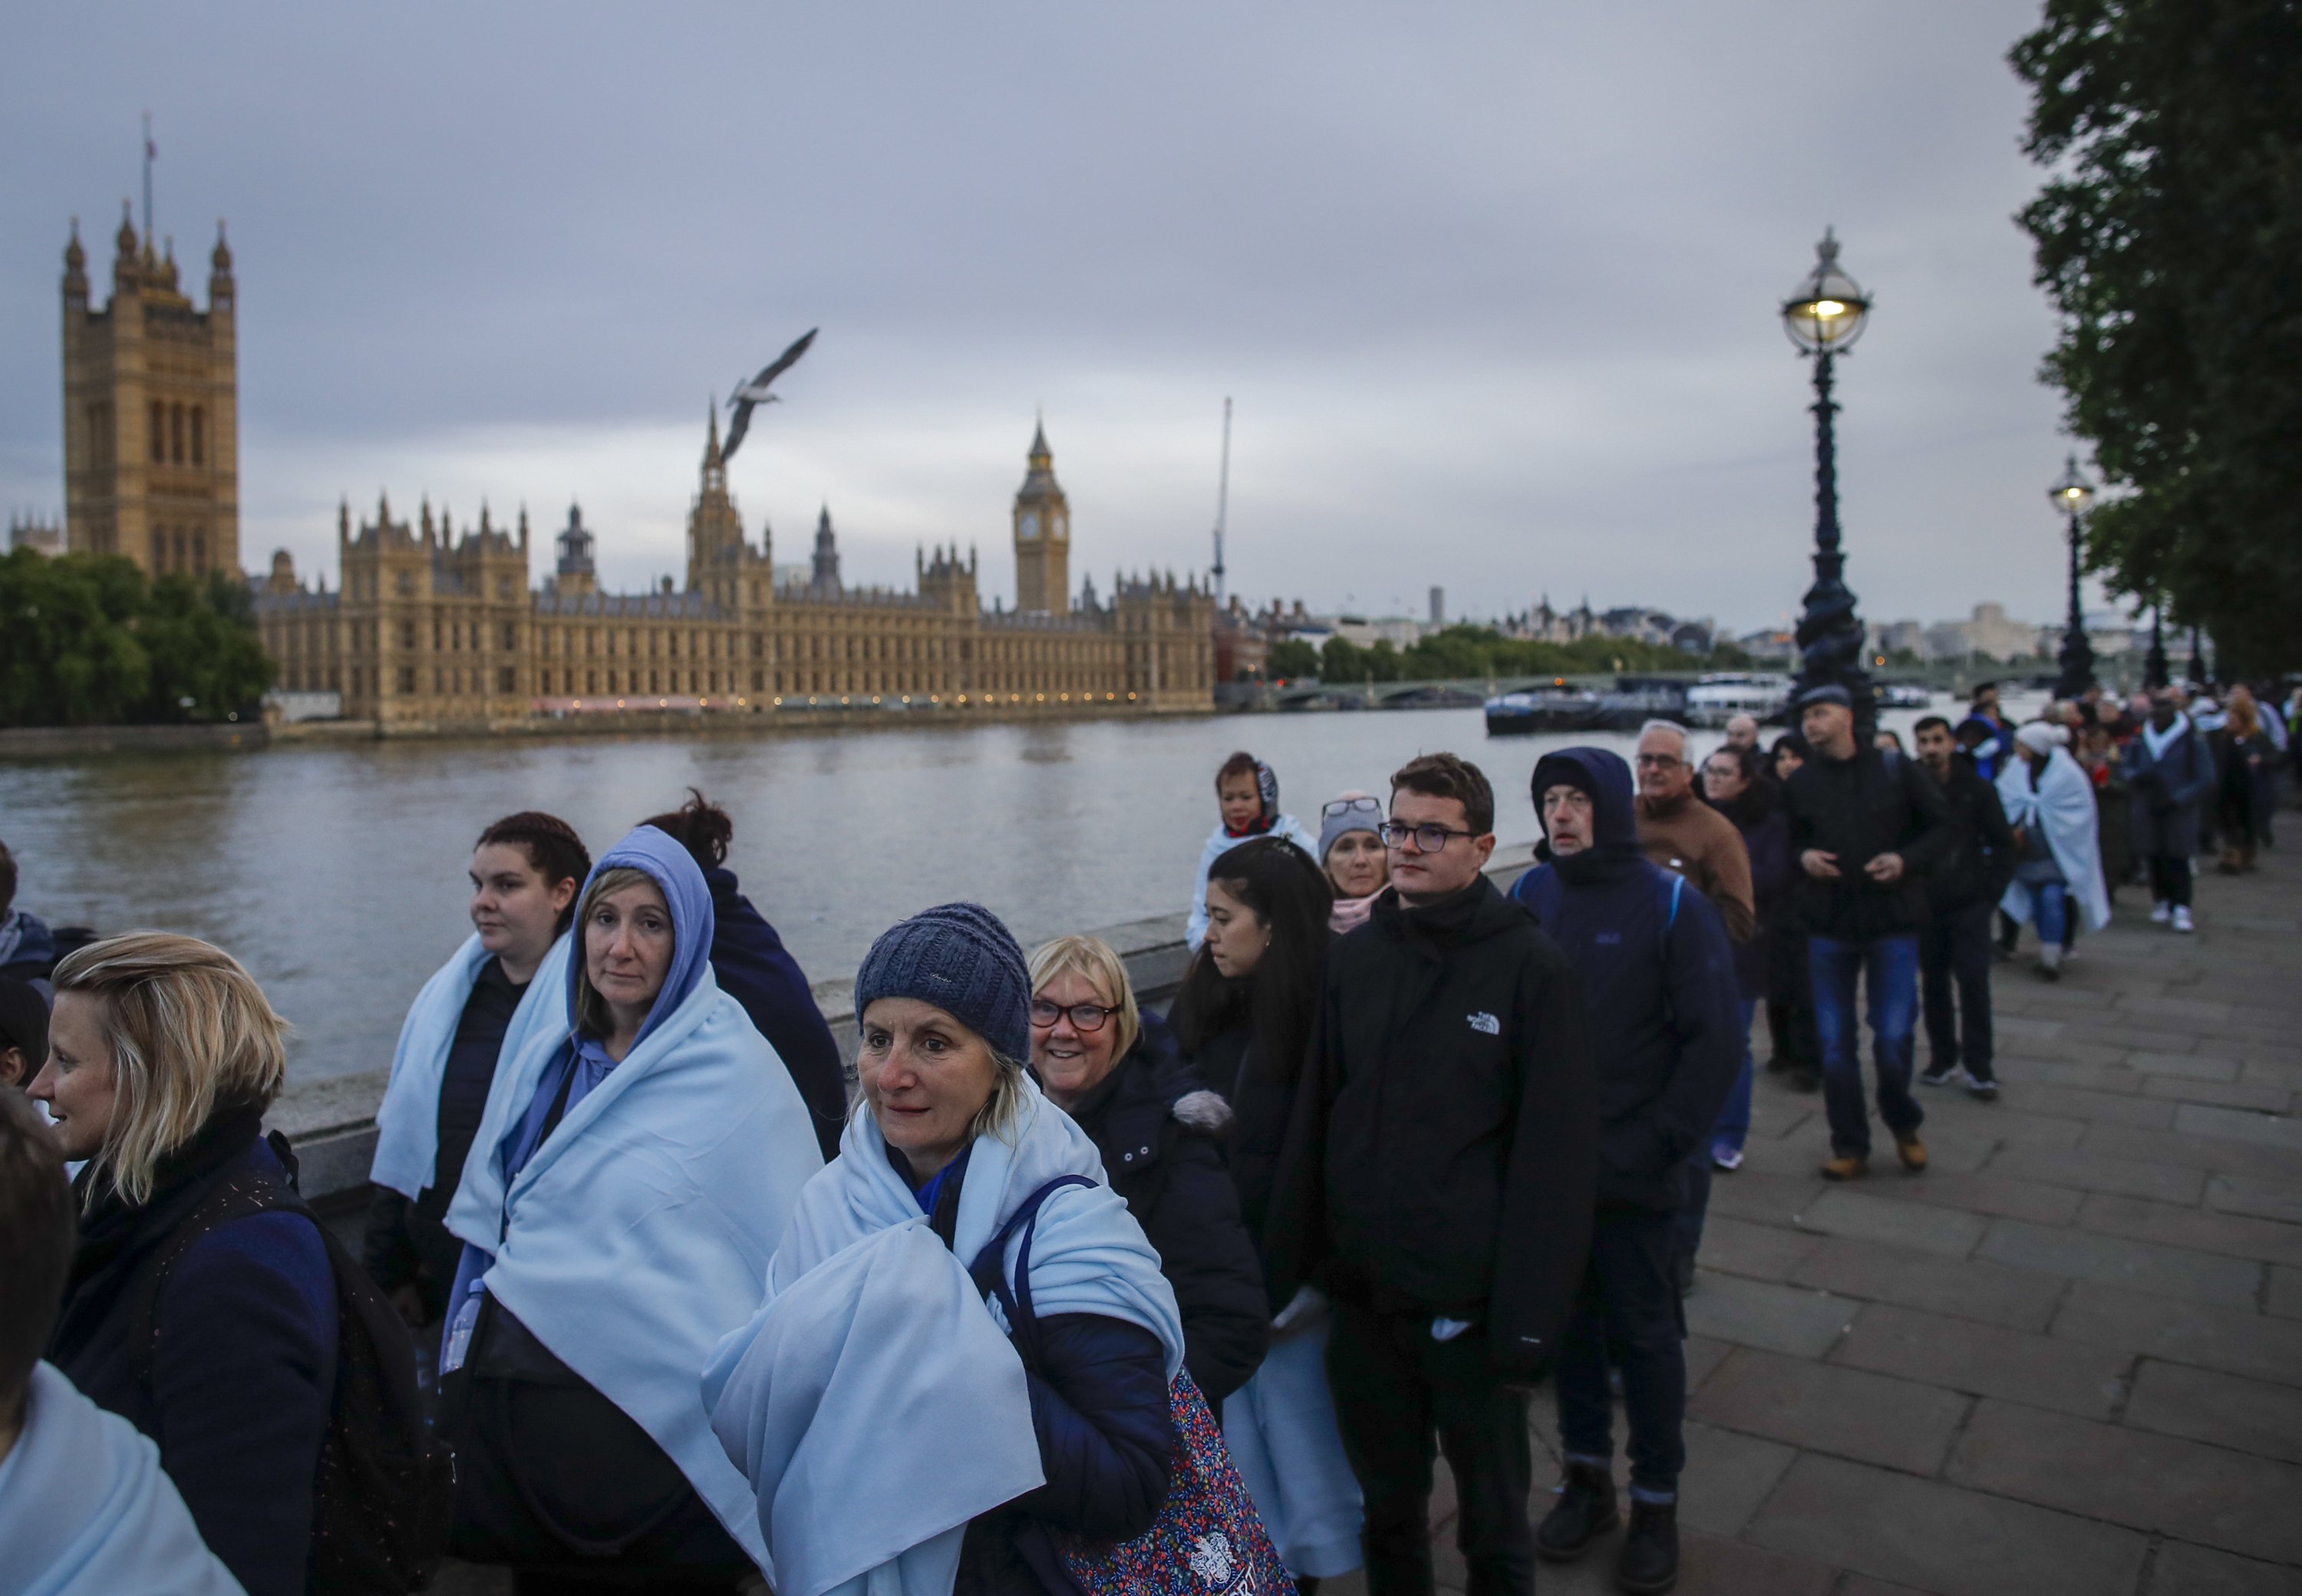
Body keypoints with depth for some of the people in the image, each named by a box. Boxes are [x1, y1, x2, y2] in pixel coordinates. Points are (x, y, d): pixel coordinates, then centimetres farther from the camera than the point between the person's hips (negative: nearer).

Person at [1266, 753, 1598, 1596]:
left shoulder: (1531, 966, -10)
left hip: (1470, 1304, -4)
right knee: (1388, 1507, 21)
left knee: (1493, 1524, 15)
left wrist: (1529, 1318, -15)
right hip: (1363, 1297, 4)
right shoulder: (1354, 957, 3)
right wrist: (1282, 1266, 1)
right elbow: (1312, 1121, 5)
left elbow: (1557, 1156, -12)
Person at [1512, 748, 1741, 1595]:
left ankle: (1656, 1502, 29)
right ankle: (1586, 1478, 35)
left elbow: (1714, 1042, -10)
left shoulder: (1671, 905, -10)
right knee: (1567, 1321, 16)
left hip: (1635, 1175, -3)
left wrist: (1657, 1145, -13)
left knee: (1643, 1333, 10)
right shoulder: (1529, 895, 0)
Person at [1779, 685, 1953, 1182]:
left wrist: (1906, 859, -14)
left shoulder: (1896, 771, -2)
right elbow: (1787, 840, 16)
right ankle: (1849, 1144, 20)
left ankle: (1904, 1125, 27)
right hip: (1827, 923, 3)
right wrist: (1803, 857, -6)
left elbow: (1941, 829, 3)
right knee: (1835, 1041, 6)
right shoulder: (1800, 783, 5)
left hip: (1892, 921, -2)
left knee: (1893, 1038, -2)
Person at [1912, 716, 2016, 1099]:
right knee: (1933, 984, 8)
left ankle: (1978, 1065, 2)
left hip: (1969, 905, -1)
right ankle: (1943, 1059, 19)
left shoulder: (1977, 790, -2)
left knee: (1973, 981, -6)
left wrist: (1991, 893, -4)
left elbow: (2004, 844, 3)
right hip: (1925, 907, 1)